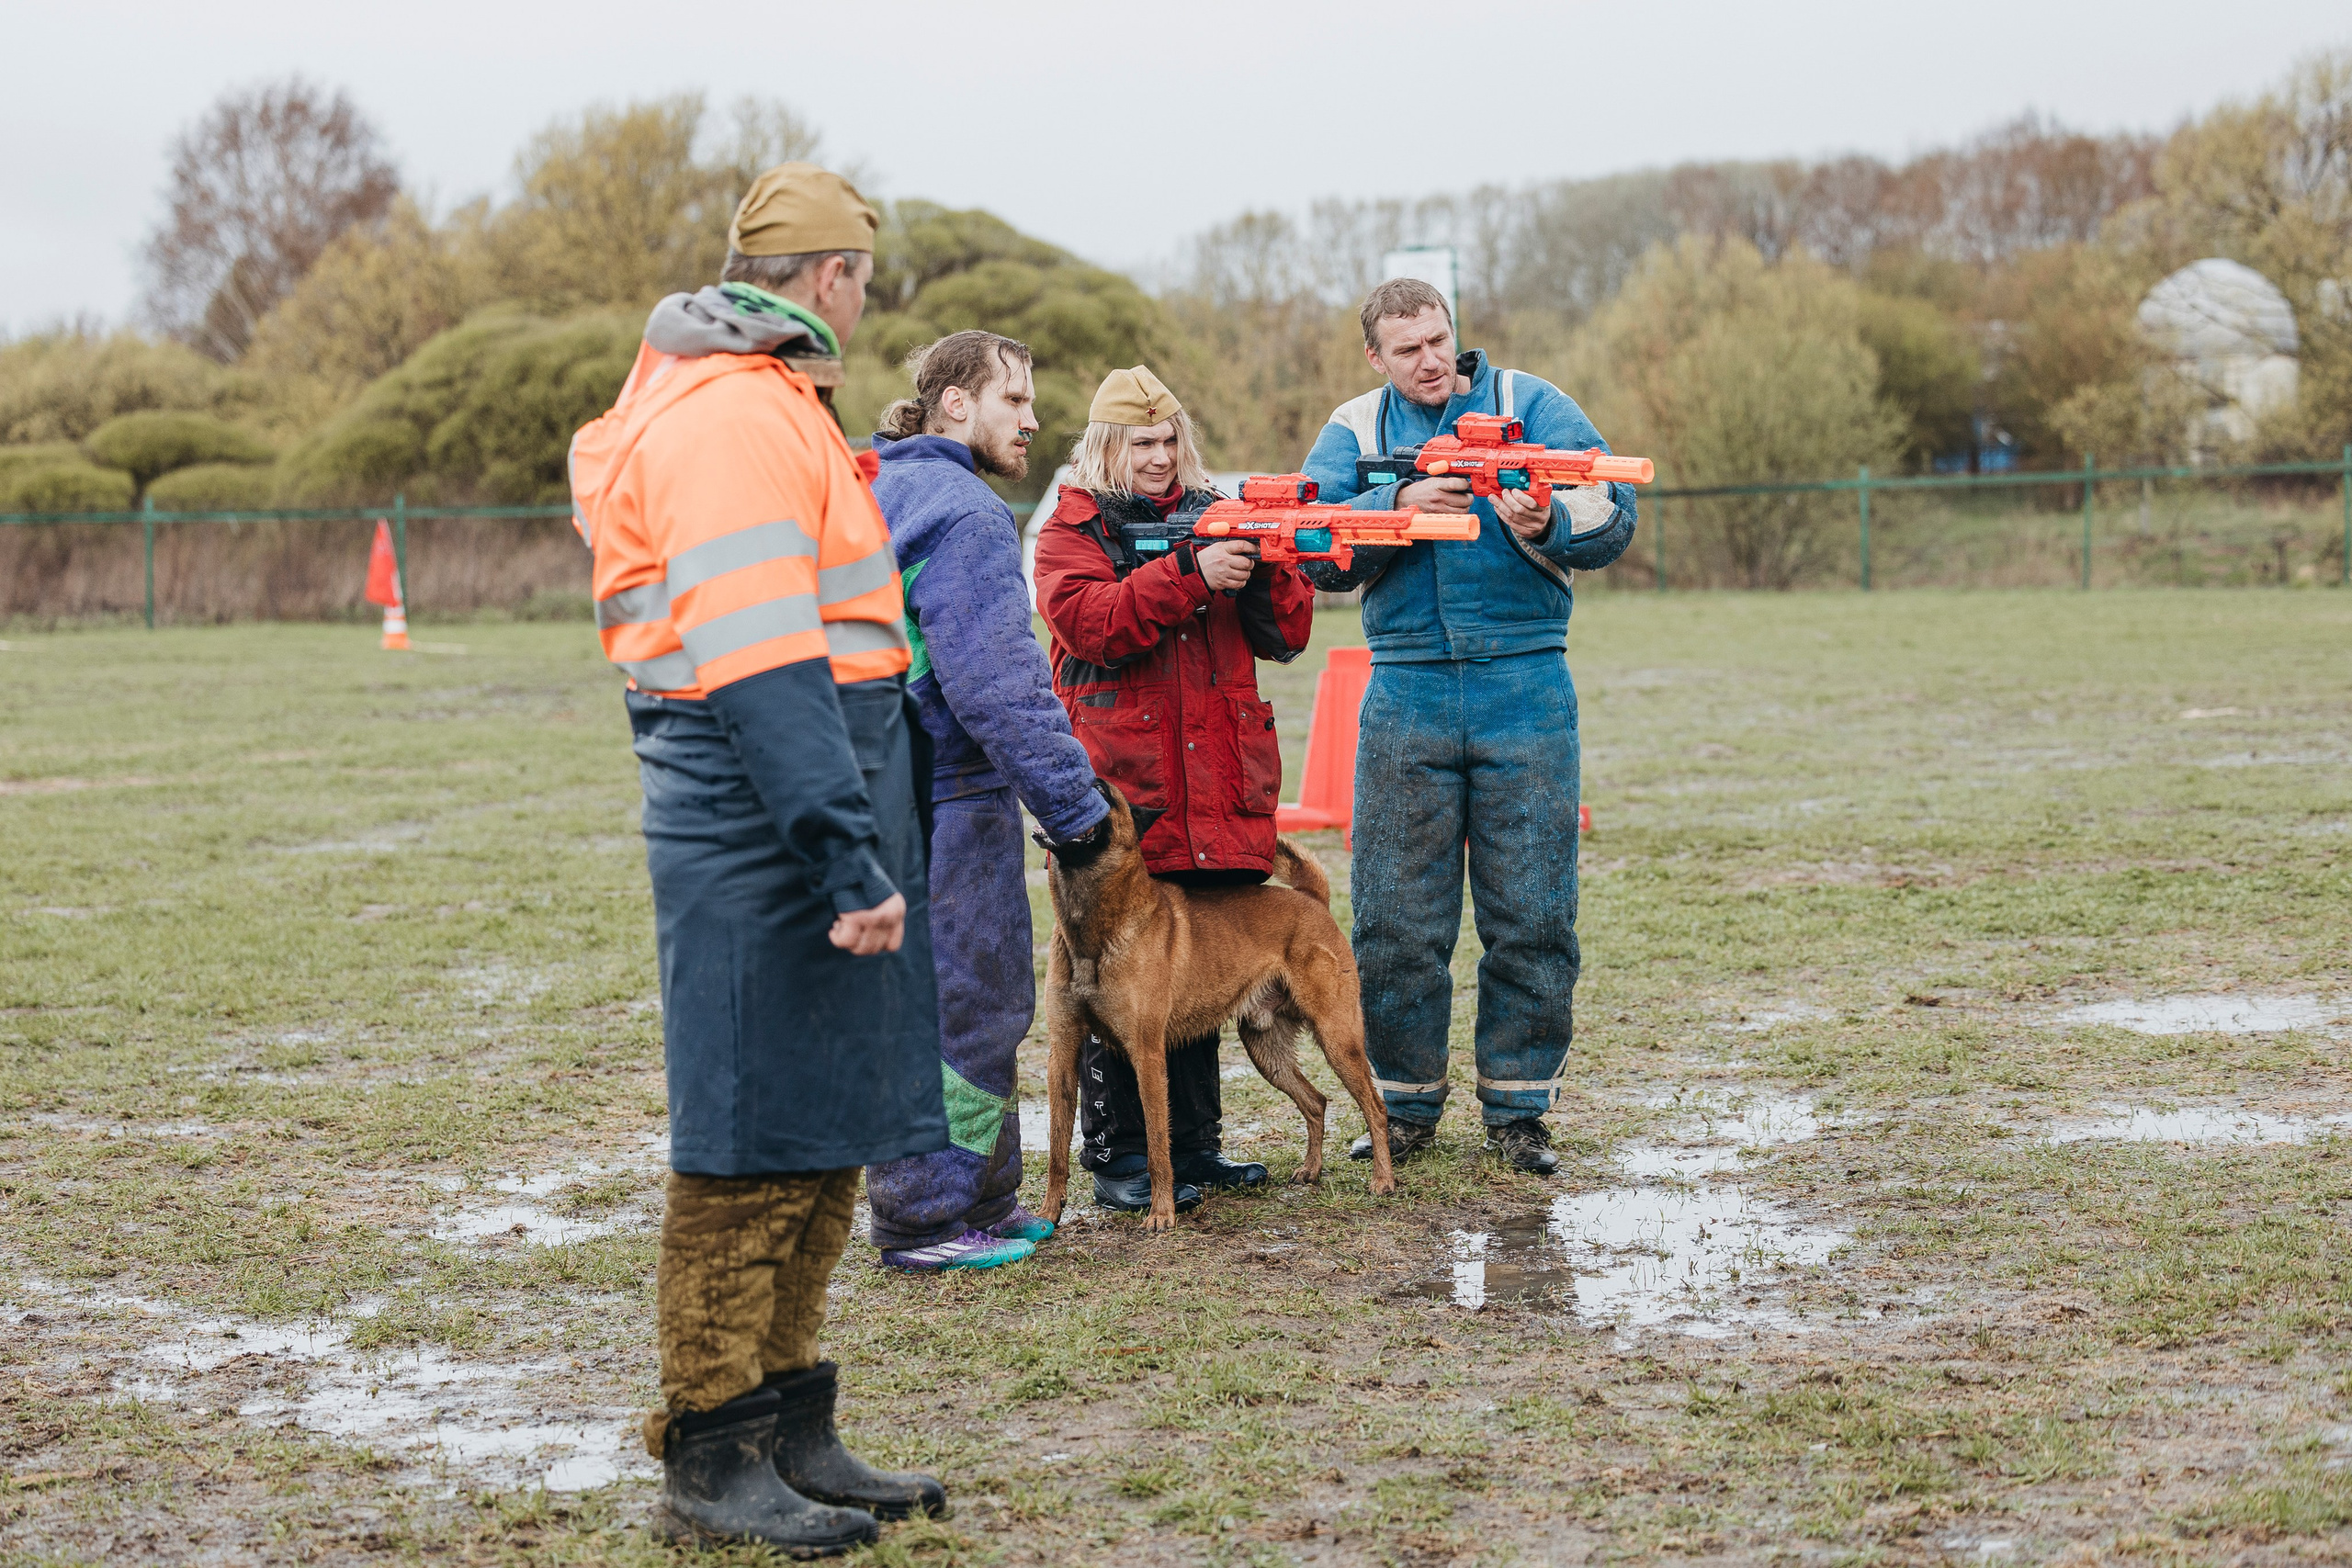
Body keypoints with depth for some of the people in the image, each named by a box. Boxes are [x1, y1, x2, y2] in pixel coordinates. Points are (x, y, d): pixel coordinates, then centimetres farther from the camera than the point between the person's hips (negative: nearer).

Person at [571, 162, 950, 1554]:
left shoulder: (765, 403, 20)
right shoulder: (731, 417, -14)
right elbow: (760, 665, -23)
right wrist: (849, 860, -27)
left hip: (816, 828, 10)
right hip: (759, 829, -10)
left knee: (823, 1142, 15)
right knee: (751, 1149, -3)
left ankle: (792, 1433, 24)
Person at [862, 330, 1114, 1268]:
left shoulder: (875, 493, 16)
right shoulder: (962, 513, -16)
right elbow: (994, 685, -22)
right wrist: (1073, 801, -18)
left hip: (890, 794, 10)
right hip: (953, 798, -10)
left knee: (939, 1000, 16)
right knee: (965, 1002, -3)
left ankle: (980, 1199, 25)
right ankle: (930, 1217, 2)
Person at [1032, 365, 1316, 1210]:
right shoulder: (1071, 530, 3)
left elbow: (1286, 637, 11)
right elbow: (1085, 621, -16)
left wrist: (1267, 572, -9)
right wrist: (1189, 574, -24)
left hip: (1220, 792, 5)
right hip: (1123, 790, -5)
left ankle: (1193, 1144, 20)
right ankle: (1118, 1158, 4)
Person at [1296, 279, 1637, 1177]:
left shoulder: (1531, 405, 4)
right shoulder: (1354, 429, 9)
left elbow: (1614, 521, -4)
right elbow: (1315, 549, -5)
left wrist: (1544, 523, -24)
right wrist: (1400, 506, -19)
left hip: (1525, 689, -1)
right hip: (1406, 691, 1)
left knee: (1531, 913, 2)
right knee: (1396, 917, 4)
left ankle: (1517, 1109, 13)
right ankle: (1405, 1104, 17)